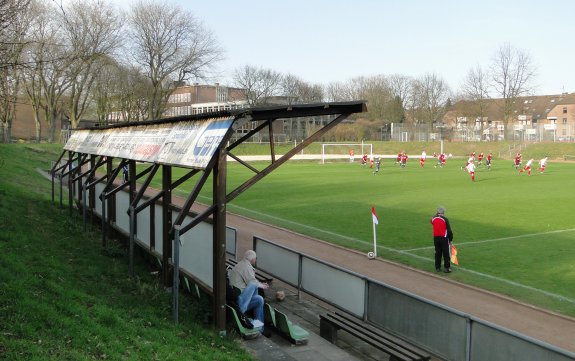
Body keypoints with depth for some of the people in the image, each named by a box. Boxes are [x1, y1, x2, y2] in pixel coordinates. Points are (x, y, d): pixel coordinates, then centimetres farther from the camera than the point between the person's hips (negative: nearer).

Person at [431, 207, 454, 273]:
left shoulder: (433, 219, 1)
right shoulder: (445, 219, -12)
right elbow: (449, 230, -12)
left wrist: (436, 215, 19)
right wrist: (451, 239, -3)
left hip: (436, 238, 5)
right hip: (444, 238, -5)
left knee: (438, 253, 13)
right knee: (446, 254, 3)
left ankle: (437, 267, 17)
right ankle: (446, 268, 4)